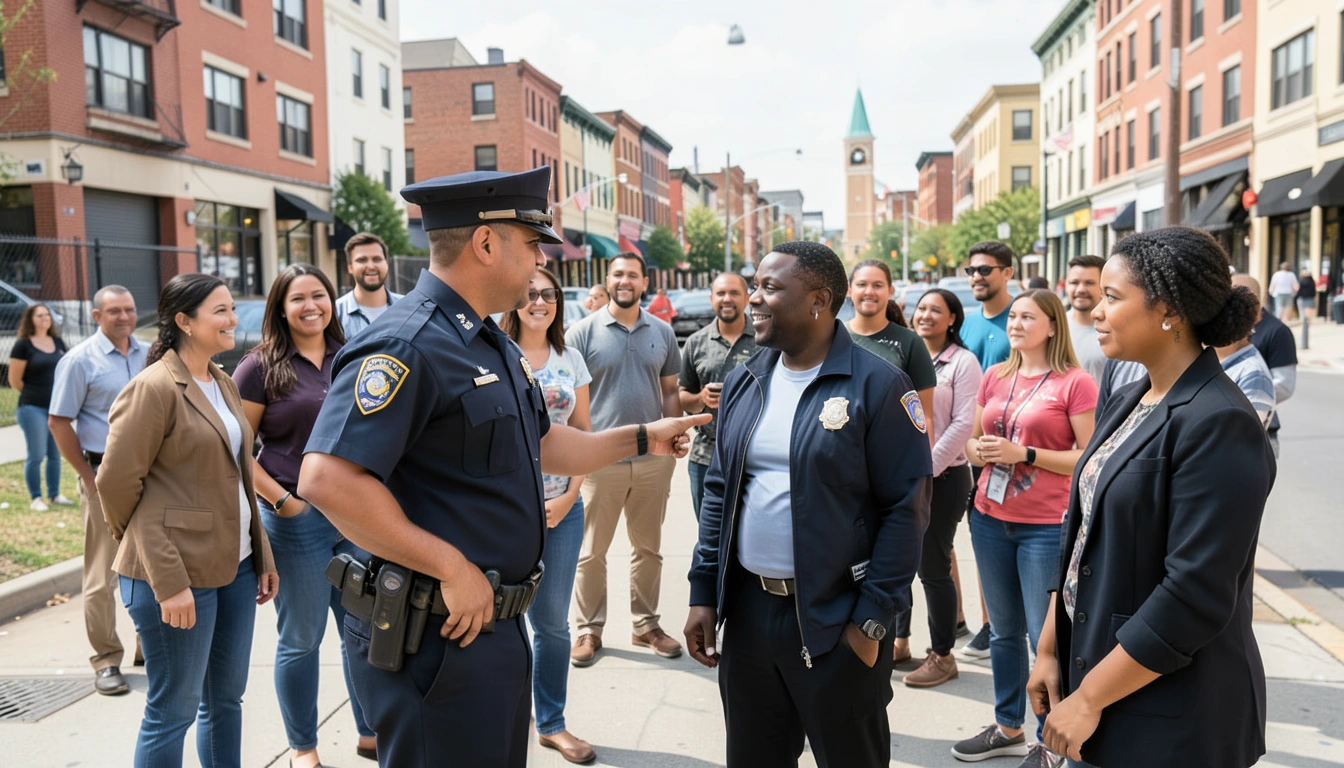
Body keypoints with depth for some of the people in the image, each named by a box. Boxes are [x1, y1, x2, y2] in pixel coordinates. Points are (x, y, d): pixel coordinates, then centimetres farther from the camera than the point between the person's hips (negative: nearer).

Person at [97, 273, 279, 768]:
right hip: (182, 577, -7)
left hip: (236, 567, 8)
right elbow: (118, 482, -14)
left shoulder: (224, 384, 12)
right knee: (174, 710, 4)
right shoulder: (153, 388, -12)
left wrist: (262, 556, 13)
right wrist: (167, 580, -17)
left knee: (227, 698, 16)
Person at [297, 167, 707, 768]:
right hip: (437, 636, -9)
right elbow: (327, 480, -31)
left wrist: (642, 438, 23)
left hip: (496, 623, 9)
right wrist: (451, 568, -26)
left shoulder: (494, 346, 11)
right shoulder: (408, 345, -21)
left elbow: (540, 445, 22)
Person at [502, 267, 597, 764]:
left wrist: (569, 497, -3)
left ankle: (551, 723, 27)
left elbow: (583, 434, 8)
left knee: (553, 621, 12)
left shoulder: (571, 360, 6)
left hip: (562, 508, 3)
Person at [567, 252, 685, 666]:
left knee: (649, 547, 14)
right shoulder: (582, 332, -4)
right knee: (591, 551, 7)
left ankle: (646, 624, 28)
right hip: (599, 460, -3)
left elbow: (670, 392, 11)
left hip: (654, 460, 3)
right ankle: (589, 629, 21)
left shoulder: (662, 332, 5)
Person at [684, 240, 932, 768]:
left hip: (836, 621, -5)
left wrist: (873, 620, -15)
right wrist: (703, 592, 6)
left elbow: (905, 509, -13)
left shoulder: (877, 386, -11)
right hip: (746, 610, 5)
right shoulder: (744, 382, 6)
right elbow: (719, 493, 10)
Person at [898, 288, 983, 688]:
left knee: (933, 566, -1)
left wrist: (926, 468, -14)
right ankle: (898, 639, 26)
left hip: (942, 476, -5)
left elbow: (963, 425, -11)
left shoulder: (963, 362, -5)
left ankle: (942, 656, 13)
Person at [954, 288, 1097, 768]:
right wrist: (979, 450, -6)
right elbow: (972, 440, 17)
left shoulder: (1075, 383, -8)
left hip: (1047, 525, -6)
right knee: (1003, 630, 16)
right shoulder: (995, 376, 9)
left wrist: (1024, 454, -17)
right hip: (990, 517, 6)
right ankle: (1008, 727, 31)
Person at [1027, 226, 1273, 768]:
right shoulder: (1132, 402, 5)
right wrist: (1049, 648, 8)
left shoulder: (1218, 425, -20)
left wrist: (1089, 699, -18)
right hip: (1095, 667, 7)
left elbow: (1196, 596, -24)